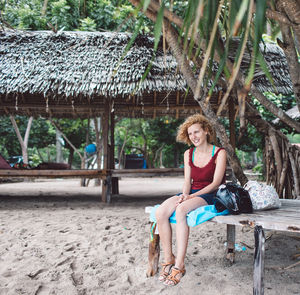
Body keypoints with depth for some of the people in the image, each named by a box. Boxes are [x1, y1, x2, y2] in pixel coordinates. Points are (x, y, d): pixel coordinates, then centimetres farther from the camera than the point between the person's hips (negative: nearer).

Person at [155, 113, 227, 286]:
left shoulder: (219, 153, -4)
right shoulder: (189, 154, 14)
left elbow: (216, 183, -11)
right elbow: (188, 181, 11)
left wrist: (192, 196, -19)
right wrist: (185, 194, -12)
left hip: (211, 195, -5)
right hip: (191, 193, 6)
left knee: (181, 210, -36)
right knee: (161, 212, -24)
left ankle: (179, 266, -31)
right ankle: (168, 260, -14)